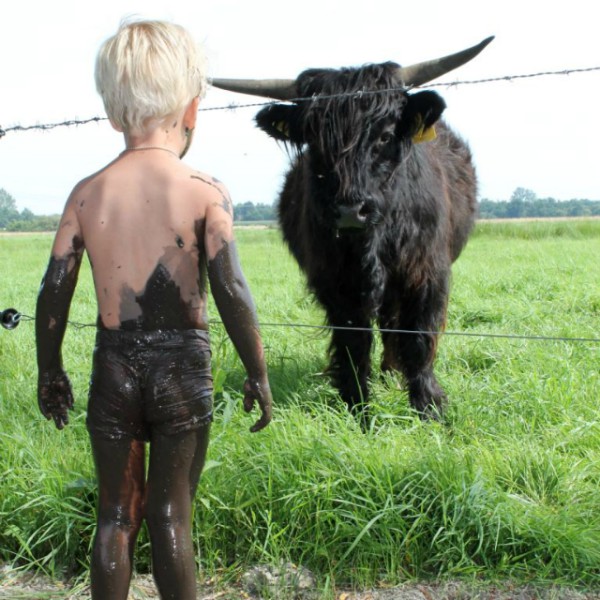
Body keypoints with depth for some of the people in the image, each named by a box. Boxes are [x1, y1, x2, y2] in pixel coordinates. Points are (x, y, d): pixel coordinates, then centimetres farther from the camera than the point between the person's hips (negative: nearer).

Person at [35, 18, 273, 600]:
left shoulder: (87, 193, -1)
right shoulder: (205, 192, -9)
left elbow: (53, 291, 0)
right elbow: (231, 292, -14)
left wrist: (50, 372, 13)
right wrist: (258, 375, -4)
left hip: (114, 370, 2)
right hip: (182, 369, -2)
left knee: (116, 515, 14)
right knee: (171, 514, 9)